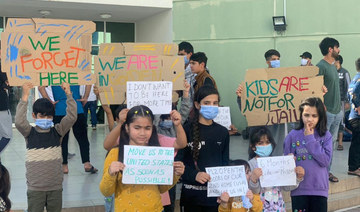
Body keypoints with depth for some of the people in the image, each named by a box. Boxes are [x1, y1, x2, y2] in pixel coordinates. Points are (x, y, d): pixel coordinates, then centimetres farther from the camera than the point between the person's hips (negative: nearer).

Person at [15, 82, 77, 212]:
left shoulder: (57, 132, 0)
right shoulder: (29, 133, -4)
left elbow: (72, 117, -11)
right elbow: (19, 121, -24)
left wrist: (68, 94, -18)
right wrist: (25, 96, -29)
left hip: (56, 187, 2)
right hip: (35, 188, -2)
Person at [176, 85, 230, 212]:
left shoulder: (223, 132, 8)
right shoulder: (187, 130, -5)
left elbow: (225, 162, 13)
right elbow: (178, 161, -7)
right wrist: (194, 175, -22)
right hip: (192, 194, -3)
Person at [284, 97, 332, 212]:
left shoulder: (326, 135, -1)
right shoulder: (293, 135, -1)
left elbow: (326, 161, -13)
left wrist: (310, 139, -12)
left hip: (320, 187, 0)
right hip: (299, 188, 0)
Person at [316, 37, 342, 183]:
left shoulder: (333, 65, 15)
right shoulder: (321, 66, -14)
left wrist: (340, 107, 19)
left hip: (337, 111, 9)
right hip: (326, 112, -9)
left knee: (332, 141, 14)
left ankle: (327, 171, 23)